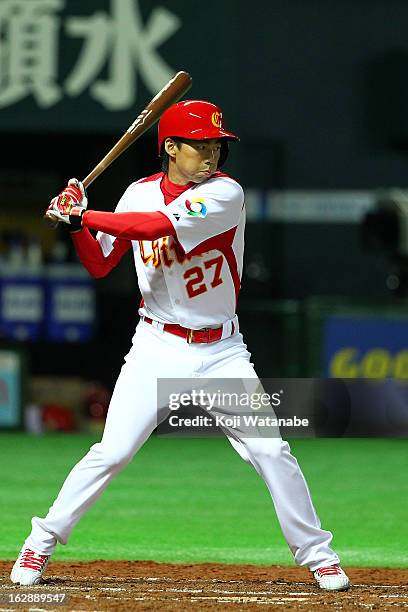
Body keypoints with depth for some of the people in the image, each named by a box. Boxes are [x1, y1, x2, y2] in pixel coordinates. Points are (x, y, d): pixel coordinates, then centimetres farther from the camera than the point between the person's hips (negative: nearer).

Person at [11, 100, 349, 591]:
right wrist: (77, 222, -12)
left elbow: (163, 225, -27)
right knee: (111, 452, -8)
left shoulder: (225, 194, -13)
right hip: (157, 347, 1)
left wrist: (86, 216, -25)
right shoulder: (140, 194, 1)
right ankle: (41, 543, 6)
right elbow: (99, 265, 6)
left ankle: (317, 555, 6)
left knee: (270, 450, -8)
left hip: (220, 350, -1)